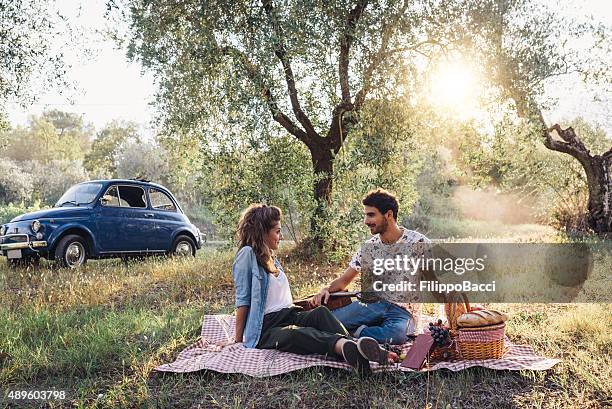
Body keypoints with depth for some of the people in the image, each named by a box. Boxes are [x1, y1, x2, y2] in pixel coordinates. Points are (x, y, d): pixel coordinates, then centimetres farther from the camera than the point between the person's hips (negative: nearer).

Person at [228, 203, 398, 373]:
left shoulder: (272, 259, 24)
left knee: (320, 312, -26)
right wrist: (238, 339, -9)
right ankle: (345, 346, -67)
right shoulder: (248, 254, -3)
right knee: (298, 333, -39)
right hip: (265, 328, -7)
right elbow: (243, 300, -8)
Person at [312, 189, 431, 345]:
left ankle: (358, 333, -19)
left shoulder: (418, 243, -5)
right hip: (373, 304, 3)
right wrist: (326, 290, -9)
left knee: (396, 333, -40)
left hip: (403, 311, -2)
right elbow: (344, 280, 13)